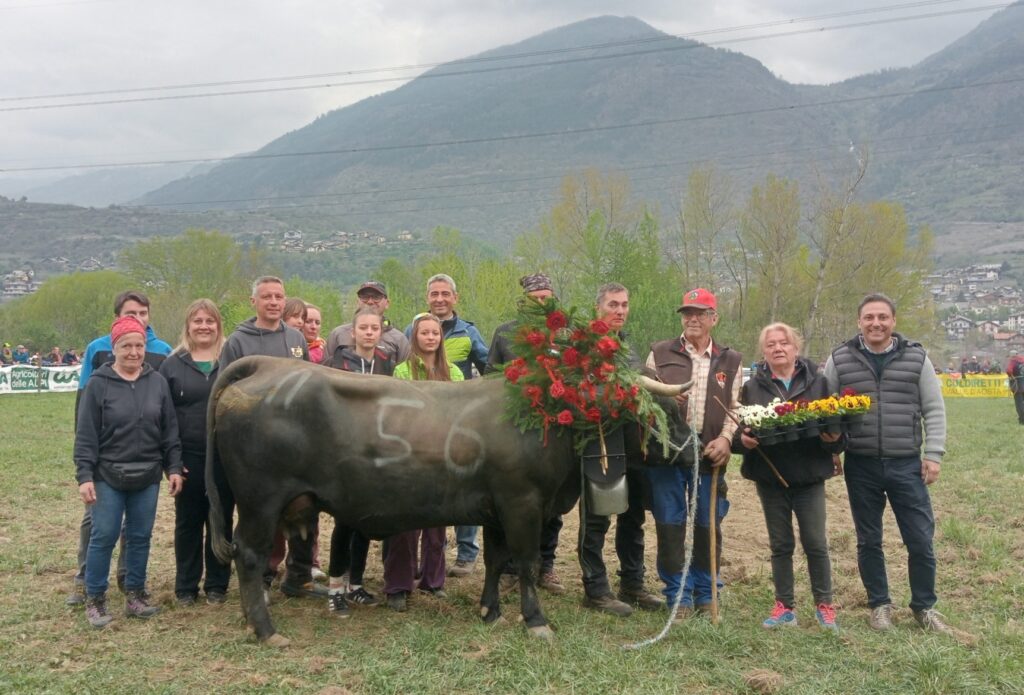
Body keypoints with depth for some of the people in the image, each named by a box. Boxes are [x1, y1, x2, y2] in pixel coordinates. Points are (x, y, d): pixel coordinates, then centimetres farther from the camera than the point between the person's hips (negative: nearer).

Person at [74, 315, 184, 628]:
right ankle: (94, 600, 13)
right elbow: (85, 435, -5)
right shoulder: (99, 384, -5)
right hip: (107, 476, -3)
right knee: (103, 537, 1)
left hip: (148, 476, 3)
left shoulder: (157, 382, 3)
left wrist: (174, 467, 4)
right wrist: (84, 476, -10)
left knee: (140, 537, 10)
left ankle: (135, 595, 22)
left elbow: (170, 430, 8)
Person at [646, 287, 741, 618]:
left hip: (710, 454, 1)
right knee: (670, 525, 2)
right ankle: (678, 593, 14)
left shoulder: (730, 361, 10)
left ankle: (705, 593, 23)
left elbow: (736, 407, 8)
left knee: (709, 526, 7)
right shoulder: (660, 353, 7)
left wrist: (726, 438, -8)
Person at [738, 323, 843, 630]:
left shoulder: (817, 381, 3)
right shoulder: (753, 386, 6)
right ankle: (784, 607, 19)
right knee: (780, 544, 9)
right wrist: (744, 438, -18)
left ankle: (824, 605, 17)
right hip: (770, 475, 1)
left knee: (816, 543, 1)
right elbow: (740, 425, 3)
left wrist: (833, 438, -16)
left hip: (809, 475, -1)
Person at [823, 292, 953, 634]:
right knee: (869, 541, 10)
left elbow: (934, 410, 4)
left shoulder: (915, 357, 2)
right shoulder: (840, 359, 1)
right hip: (861, 466, 0)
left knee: (921, 540, 4)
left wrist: (933, 455, -2)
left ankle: (924, 607, 23)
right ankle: (880, 604, 26)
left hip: (906, 465, 0)